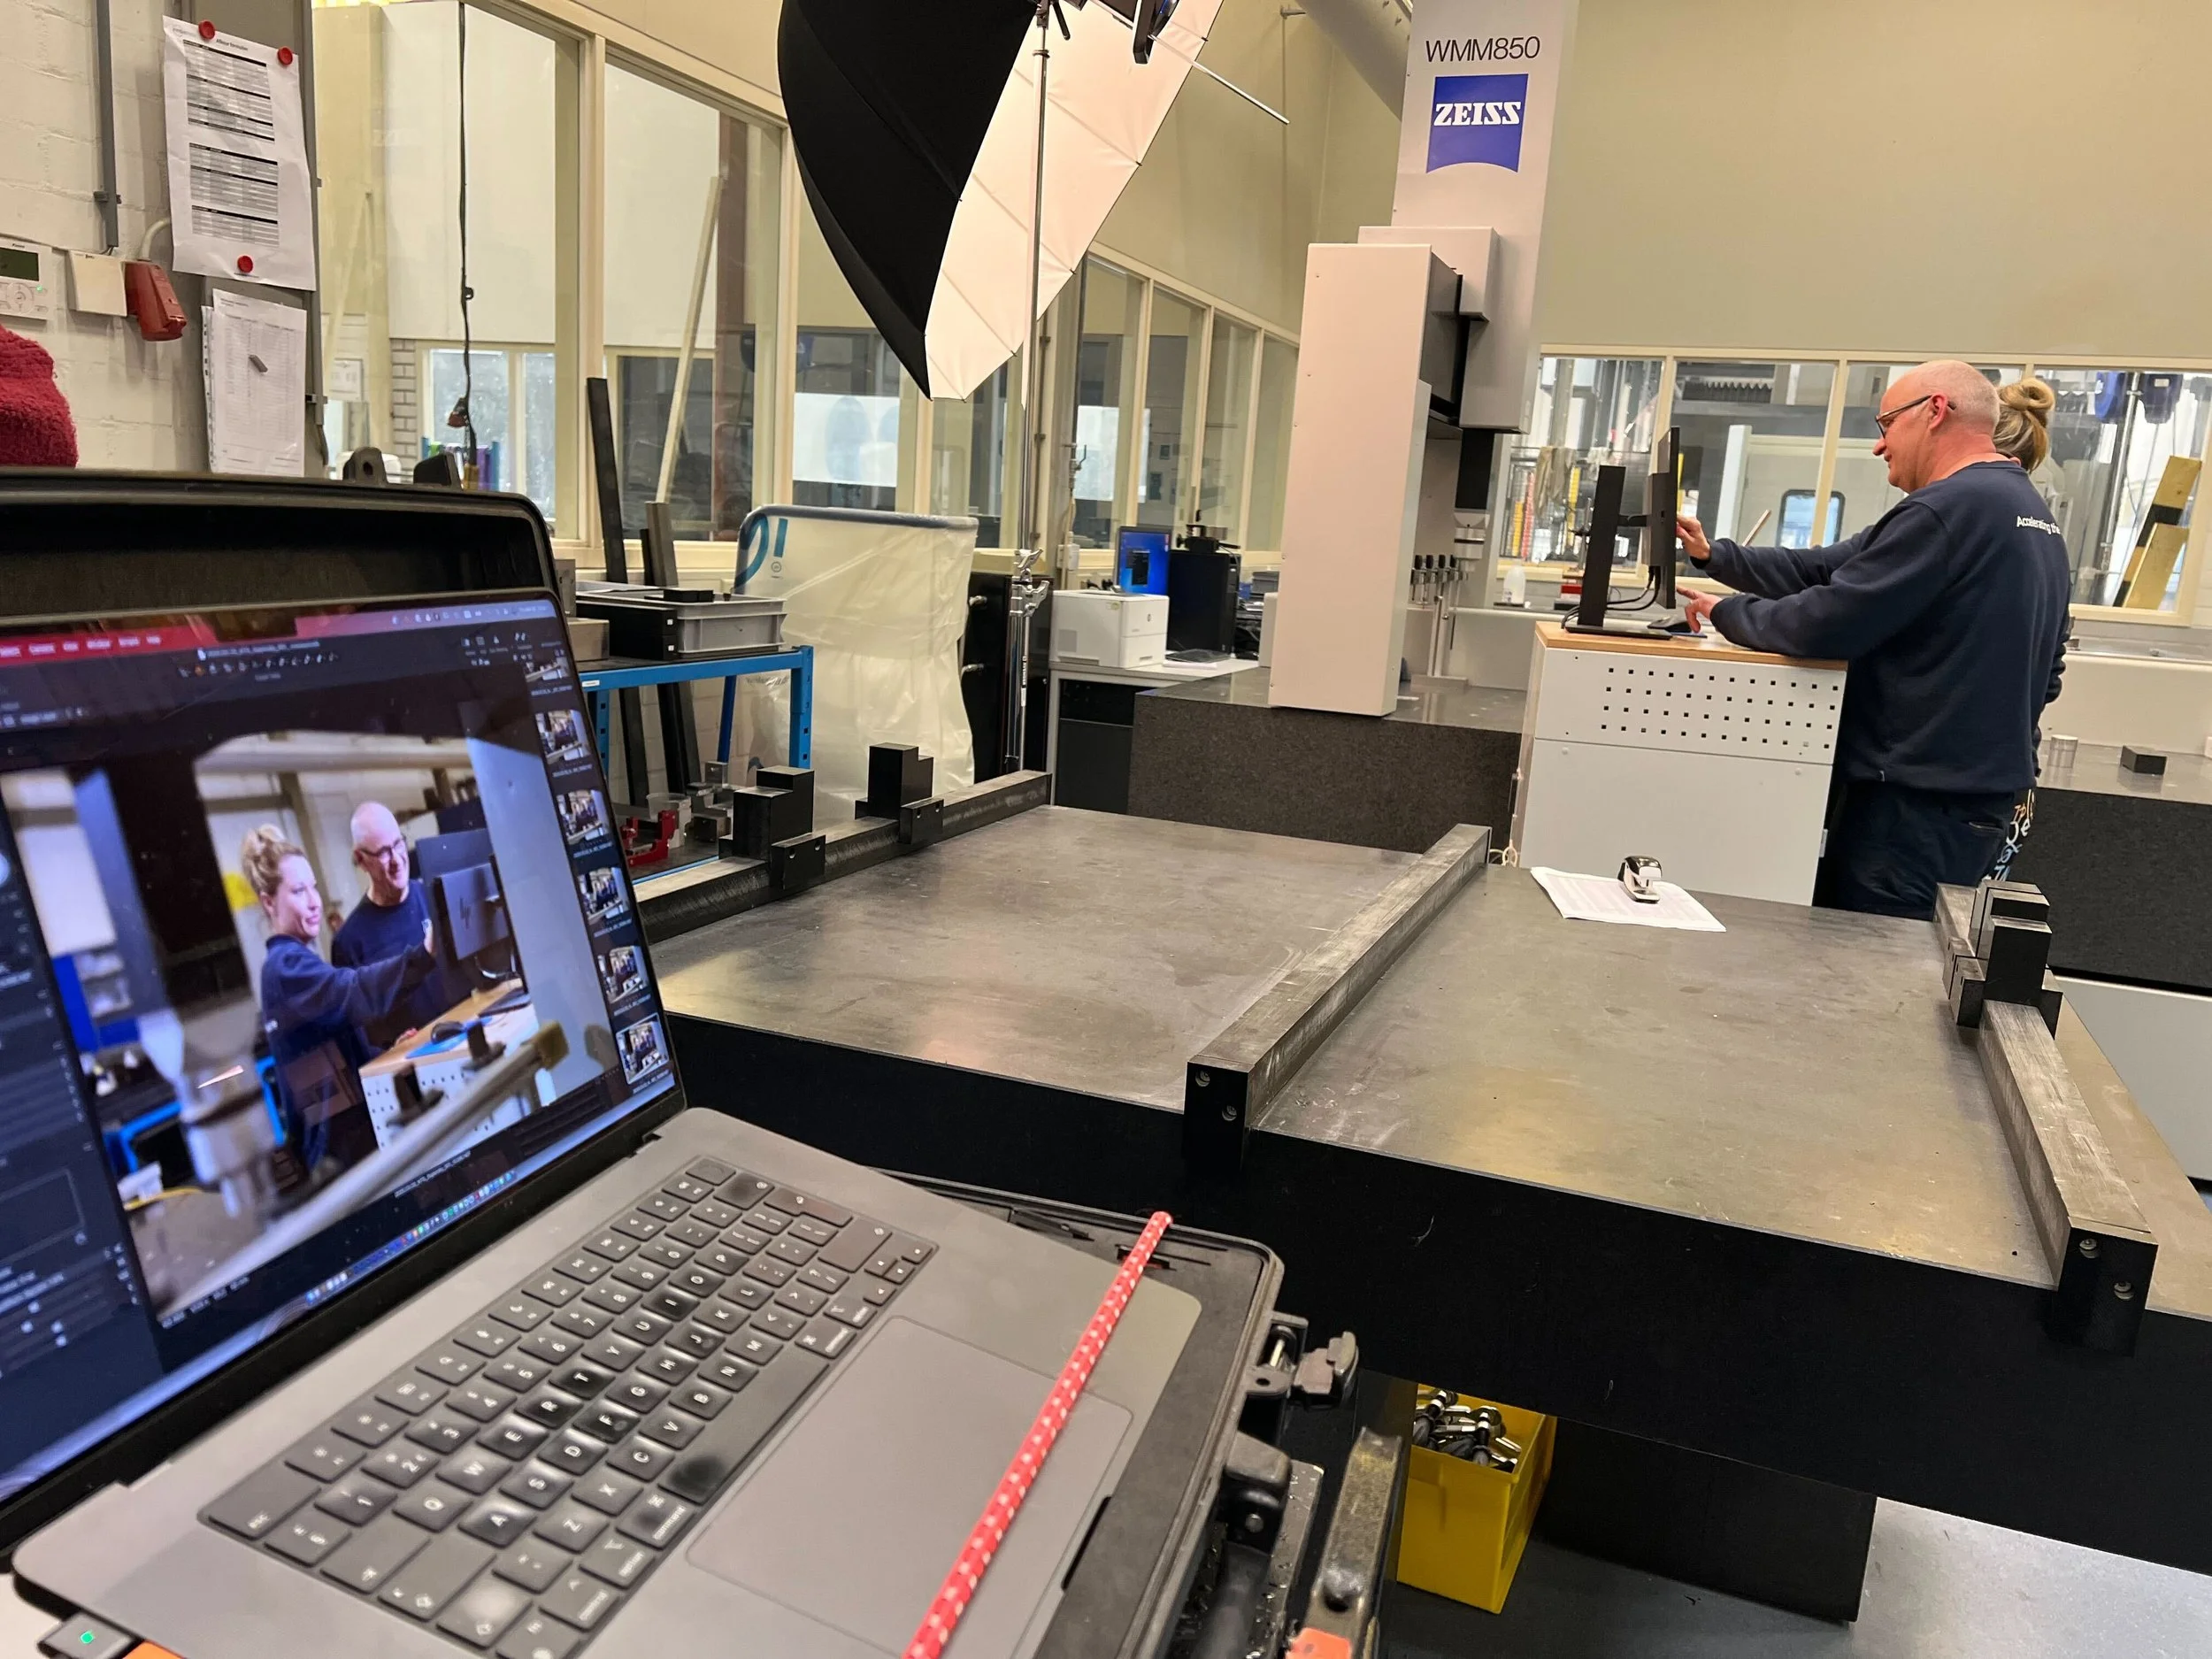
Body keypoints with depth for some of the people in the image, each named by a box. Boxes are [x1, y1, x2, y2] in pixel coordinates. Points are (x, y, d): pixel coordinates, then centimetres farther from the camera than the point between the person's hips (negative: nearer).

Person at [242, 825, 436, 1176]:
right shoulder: (288, 965, -16)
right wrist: (423, 955, -51)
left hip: (338, 1125, 10)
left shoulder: (286, 963, 16)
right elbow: (354, 992, -38)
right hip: (340, 1134, -10)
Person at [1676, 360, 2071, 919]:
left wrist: (1728, 613, -2)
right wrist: (1712, 556, 11)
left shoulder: (1948, 508, -17)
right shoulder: (2032, 510, 17)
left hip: (1915, 800, -10)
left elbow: (1825, 623, -20)